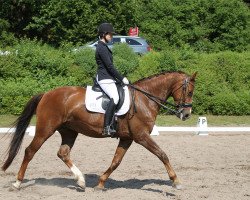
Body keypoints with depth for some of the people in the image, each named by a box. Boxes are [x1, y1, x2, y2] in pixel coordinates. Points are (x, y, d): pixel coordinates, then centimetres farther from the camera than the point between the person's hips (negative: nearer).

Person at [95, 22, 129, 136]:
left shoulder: (103, 47, 18)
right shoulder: (102, 48, -14)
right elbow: (109, 66, -18)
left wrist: (119, 78, 19)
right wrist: (122, 78, -12)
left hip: (108, 78, 11)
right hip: (105, 79, -11)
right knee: (115, 97, -28)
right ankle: (106, 128, -35)